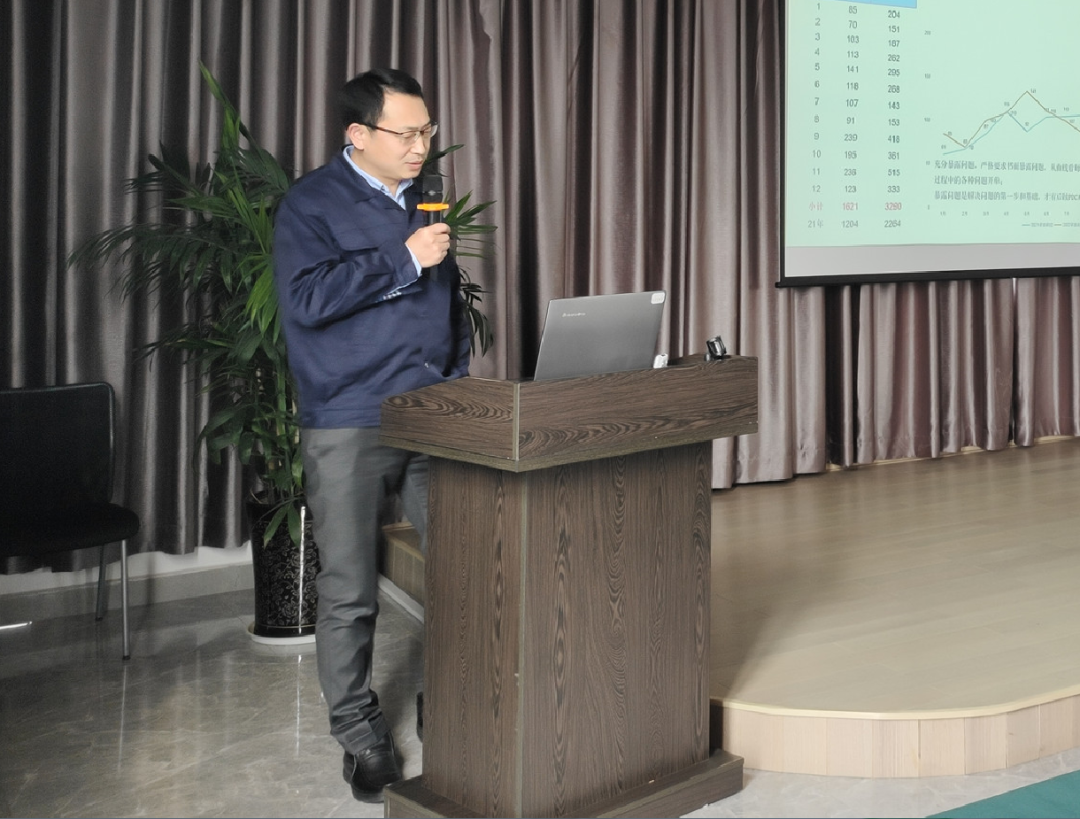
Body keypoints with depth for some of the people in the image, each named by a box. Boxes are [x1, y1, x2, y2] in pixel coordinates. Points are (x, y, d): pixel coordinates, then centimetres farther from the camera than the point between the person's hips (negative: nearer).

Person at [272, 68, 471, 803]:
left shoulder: (423, 201, 17)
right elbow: (307, 298, -19)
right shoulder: (312, 204, -3)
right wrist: (404, 259, -16)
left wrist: (460, 381, 15)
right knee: (350, 595, 1)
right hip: (350, 429, -5)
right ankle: (361, 738, 15)